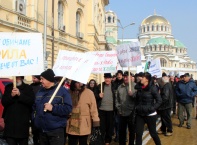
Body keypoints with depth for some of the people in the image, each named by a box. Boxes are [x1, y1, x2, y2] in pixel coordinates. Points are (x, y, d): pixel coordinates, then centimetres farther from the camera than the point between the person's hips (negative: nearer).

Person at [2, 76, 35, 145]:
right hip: (10, 121, 1)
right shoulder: (8, 87, 11)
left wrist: (20, 94, -19)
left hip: (23, 122, -1)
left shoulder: (28, 88, 5)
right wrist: (11, 95, -15)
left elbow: (32, 101, -8)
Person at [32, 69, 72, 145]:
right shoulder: (40, 92, 14)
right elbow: (34, 107, 22)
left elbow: (68, 108, -15)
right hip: (41, 131, 6)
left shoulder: (62, 91, -6)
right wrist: (34, 118, 8)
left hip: (56, 131, -6)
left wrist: (53, 108, -21)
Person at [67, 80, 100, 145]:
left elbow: (93, 108, -6)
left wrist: (96, 121, -8)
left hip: (84, 125, -3)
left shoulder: (88, 92, -7)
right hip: (71, 125, 3)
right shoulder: (69, 92, 3)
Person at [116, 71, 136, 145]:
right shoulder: (120, 87, 9)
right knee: (121, 131, 13)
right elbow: (117, 99, 14)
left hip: (132, 113, -4)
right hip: (122, 113, 4)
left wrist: (132, 94, -26)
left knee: (132, 131, 8)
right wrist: (118, 107, 5)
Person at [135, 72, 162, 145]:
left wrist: (152, 108, -17)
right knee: (138, 133, 0)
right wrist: (137, 107, 8)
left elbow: (159, 100, -11)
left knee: (153, 133, 9)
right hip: (140, 114, 5)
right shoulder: (139, 88, 4)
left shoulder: (152, 88, -11)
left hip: (150, 114, -5)